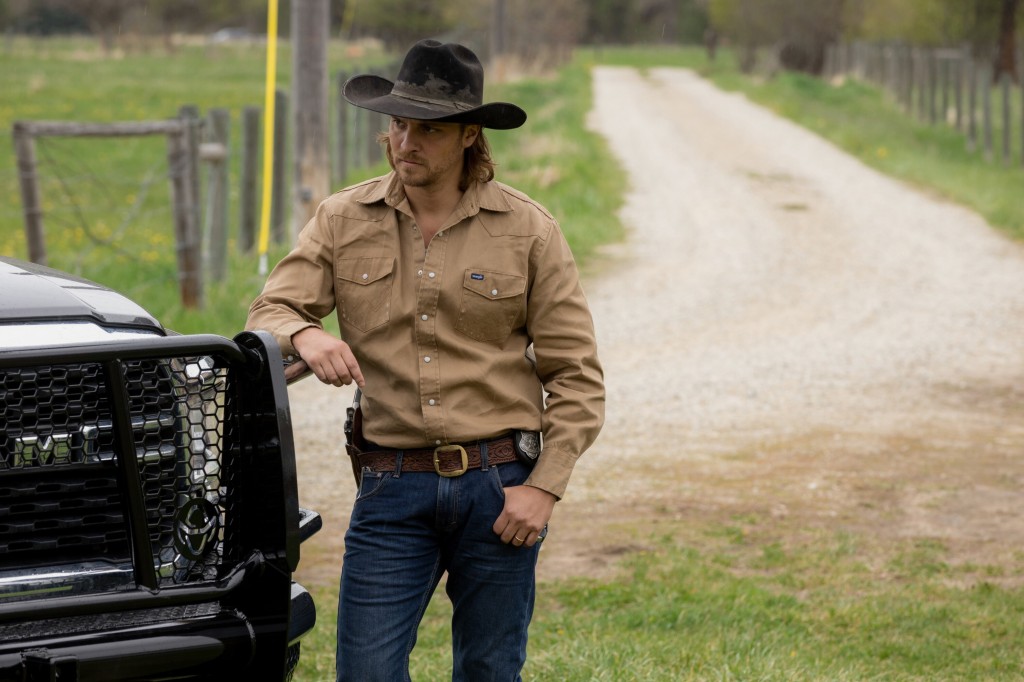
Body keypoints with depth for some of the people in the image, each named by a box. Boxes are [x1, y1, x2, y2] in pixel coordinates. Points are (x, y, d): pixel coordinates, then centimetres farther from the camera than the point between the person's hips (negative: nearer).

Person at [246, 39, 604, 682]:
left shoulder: (528, 229, 1)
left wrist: (545, 485, -8)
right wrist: (304, 335, -23)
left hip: (499, 484, -1)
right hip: (392, 489, 1)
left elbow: (576, 374, 1)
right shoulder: (344, 220, 5)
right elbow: (268, 317, 1)